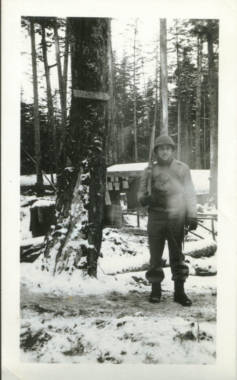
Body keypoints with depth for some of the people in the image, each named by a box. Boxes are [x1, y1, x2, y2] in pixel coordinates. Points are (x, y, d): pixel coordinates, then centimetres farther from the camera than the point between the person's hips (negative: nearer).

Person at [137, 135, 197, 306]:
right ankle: (155, 289, 16)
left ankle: (179, 291, 9)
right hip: (156, 217, 1)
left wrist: (192, 215, 0)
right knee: (155, 254, 3)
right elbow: (141, 194, 8)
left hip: (176, 217, 0)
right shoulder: (150, 171, 7)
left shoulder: (182, 168, 7)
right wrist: (147, 198, -15)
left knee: (177, 255, 1)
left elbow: (190, 193, 8)